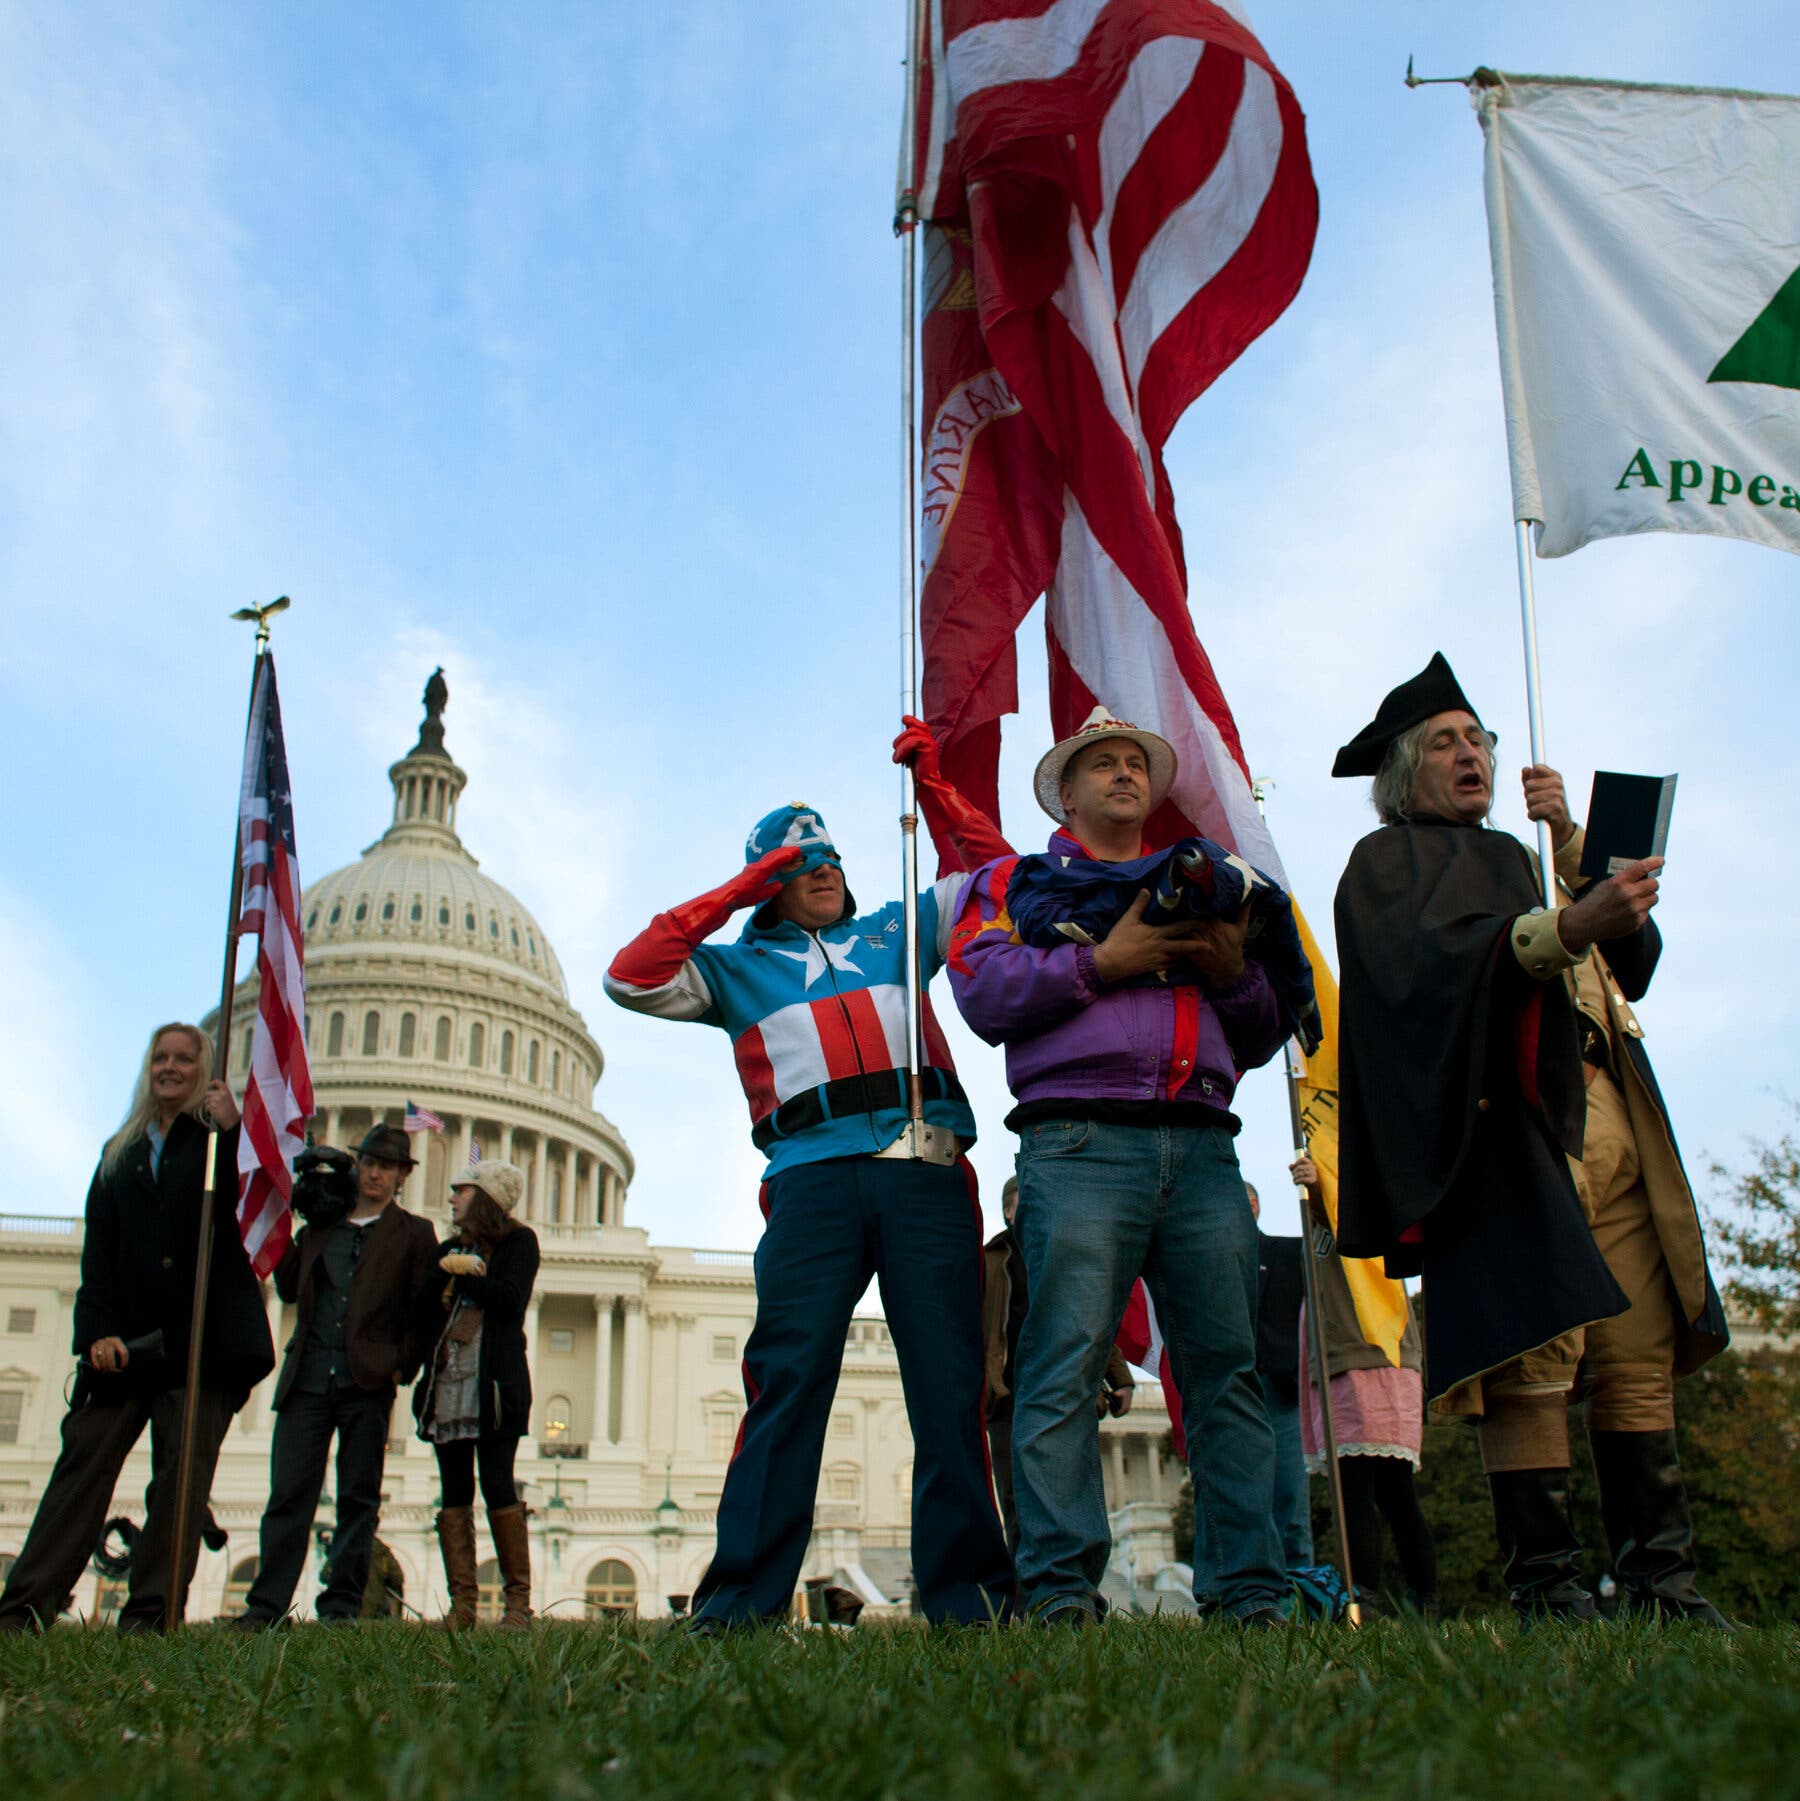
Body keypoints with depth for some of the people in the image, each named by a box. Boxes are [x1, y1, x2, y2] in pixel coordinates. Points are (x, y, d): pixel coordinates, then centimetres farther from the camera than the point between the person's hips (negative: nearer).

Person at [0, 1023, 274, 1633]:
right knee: (84, 1459, -5)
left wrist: (229, 1131, -14)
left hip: (203, 1335, -3)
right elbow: (98, 1250, 13)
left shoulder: (221, 1140, 11)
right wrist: (99, 1331, -2)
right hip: (126, 1340, 3)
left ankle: (151, 1615, -5)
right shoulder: (120, 1153, 21)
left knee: (182, 1473, -7)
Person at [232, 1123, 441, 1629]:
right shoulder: (320, 1226, 18)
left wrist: (401, 1368, -5)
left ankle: (341, 1605, 5)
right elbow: (288, 1290, 16)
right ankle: (266, 1604, 0)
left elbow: (423, 1312, 5)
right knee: (289, 1492, -2)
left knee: (358, 1498, 0)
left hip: (367, 1382, -2)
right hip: (307, 1376, 2)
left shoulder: (414, 1234, 8)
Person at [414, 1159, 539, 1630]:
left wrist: (460, 1277, -3)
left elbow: (510, 1299, -9)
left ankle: (518, 1602, -6)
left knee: (497, 1488, -10)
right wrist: (449, 1273, -2)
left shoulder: (518, 1241, 6)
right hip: (447, 1382, 6)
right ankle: (462, 1604, 1)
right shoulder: (450, 1249, 22)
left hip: (493, 1387, -5)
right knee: (454, 1495, 1)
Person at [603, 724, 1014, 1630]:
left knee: (949, 1382, -2)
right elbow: (631, 980, 10)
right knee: (788, 1378, -11)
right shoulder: (740, 967, 23)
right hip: (813, 1177, -1)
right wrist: (735, 894, 11)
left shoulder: (896, 932, 27)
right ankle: (742, 1595, -12)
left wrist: (932, 787, 19)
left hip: (924, 1171, 2)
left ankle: (965, 1589, 0)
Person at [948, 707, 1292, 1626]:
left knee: (1229, 1370, -3)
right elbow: (981, 991, 1)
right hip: (1080, 1144, -4)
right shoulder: (1017, 880, 20)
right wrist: (1100, 959, -6)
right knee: (1064, 1371, -13)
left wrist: (1237, 972, 6)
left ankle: (1248, 1588, -1)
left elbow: (1260, 1040, 27)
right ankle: (1060, 1590, -12)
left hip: (1202, 1146, 4)